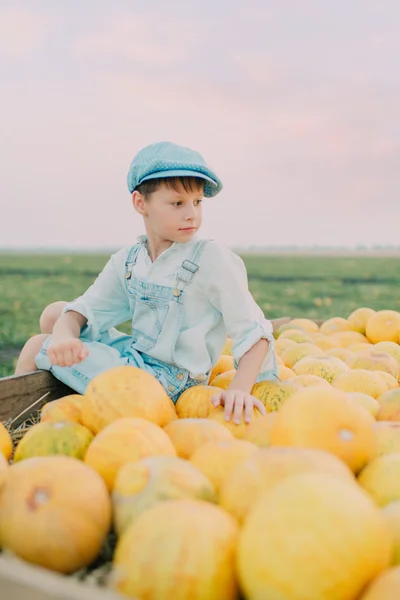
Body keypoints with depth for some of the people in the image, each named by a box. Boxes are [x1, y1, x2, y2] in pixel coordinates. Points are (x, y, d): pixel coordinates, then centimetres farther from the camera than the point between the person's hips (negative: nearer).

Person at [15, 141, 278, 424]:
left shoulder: (212, 258, -18)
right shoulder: (128, 260, 1)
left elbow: (254, 332, -18)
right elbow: (84, 311, 0)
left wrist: (239, 390, -33)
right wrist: (64, 334, -24)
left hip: (165, 379, -7)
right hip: (136, 355, 7)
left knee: (38, 346, -3)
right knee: (54, 313, 12)